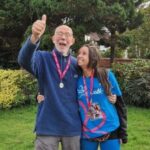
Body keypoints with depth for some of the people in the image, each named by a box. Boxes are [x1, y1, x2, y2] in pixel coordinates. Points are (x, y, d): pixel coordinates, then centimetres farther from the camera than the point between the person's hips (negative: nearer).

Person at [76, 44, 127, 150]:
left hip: (110, 132, -2)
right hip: (87, 134, 2)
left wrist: (122, 131, -1)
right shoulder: (77, 80, -1)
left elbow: (119, 104, -1)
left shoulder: (107, 76, -6)